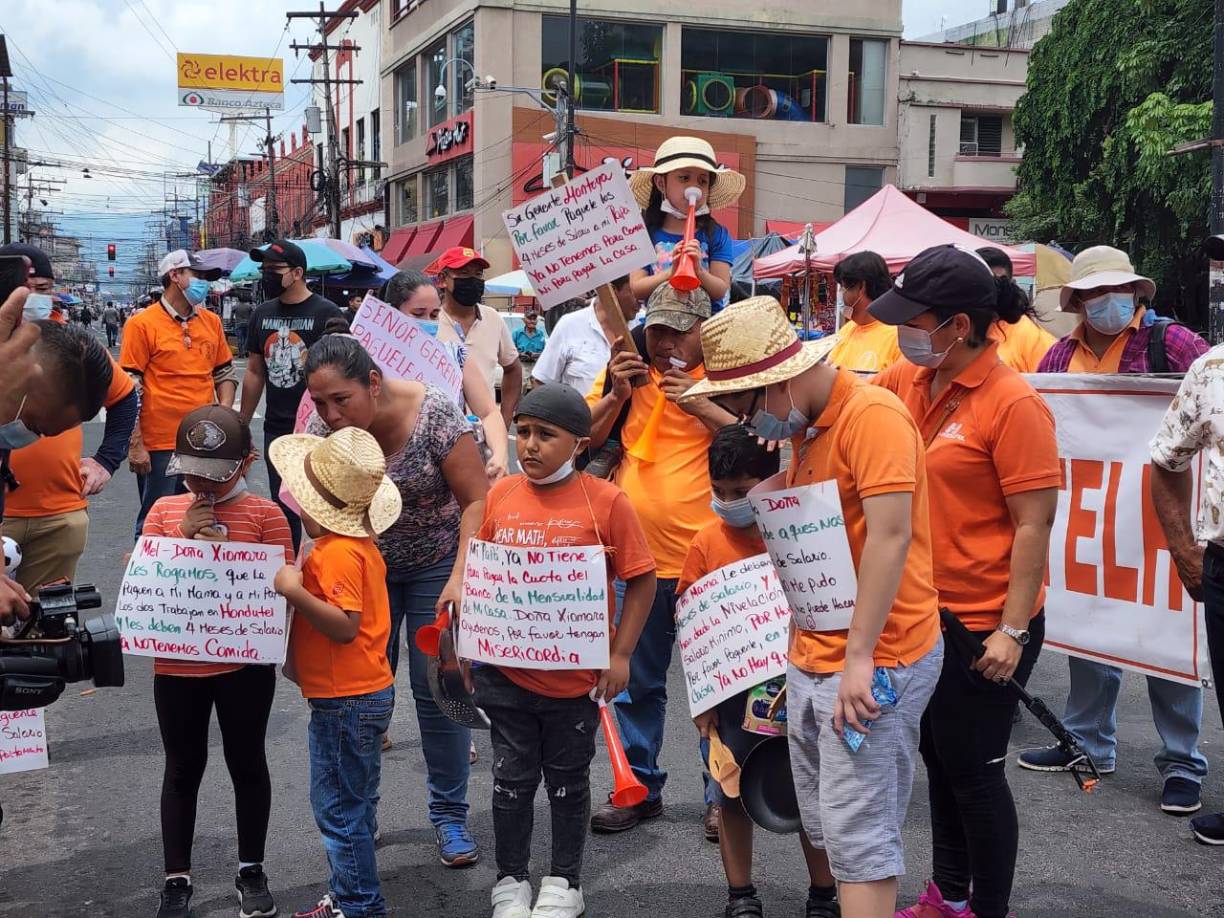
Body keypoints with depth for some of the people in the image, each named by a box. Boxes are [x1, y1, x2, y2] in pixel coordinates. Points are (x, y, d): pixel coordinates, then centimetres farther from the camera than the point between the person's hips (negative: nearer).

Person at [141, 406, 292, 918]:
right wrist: (183, 535, -15)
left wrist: (224, 548, -20)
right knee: (183, 768, 13)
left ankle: (251, 870, 28)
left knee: (246, 763, 12)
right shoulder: (164, 510, 1)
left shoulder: (264, 514, -7)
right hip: (176, 665, 2)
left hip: (245, 664, -2)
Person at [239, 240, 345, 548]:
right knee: (282, 508, 12)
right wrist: (242, 426, 13)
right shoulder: (262, 314, 10)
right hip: (276, 430, 6)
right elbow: (254, 373, 15)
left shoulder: (326, 313, -8)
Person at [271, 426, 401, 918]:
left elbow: (344, 625, -29)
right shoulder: (360, 542, 9)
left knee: (338, 807, 1)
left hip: (346, 702, -11)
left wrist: (295, 592, -31)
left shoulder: (336, 554, -22)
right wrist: (301, 585, 11)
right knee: (352, 801, 20)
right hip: (366, 693, 11)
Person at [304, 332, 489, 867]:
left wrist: (460, 578, -27)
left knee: (437, 690, -1)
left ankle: (450, 816, 14)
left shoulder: (433, 415, -24)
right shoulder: (326, 430, -13)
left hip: (436, 565, -3)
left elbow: (476, 501, -19)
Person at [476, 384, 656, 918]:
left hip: (577, 677, -2)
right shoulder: (500, 496, -1)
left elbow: (641, 582, -5)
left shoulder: (606, 502, -10)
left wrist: (620, 653, -9)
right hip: (507, 673, 2)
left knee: (568, 782, 14)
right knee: (512, 780, 12)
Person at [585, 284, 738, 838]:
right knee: (638, 682, 14)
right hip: (636, 556, 4)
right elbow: (583, 440, 5)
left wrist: (701, 405, -22)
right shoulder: (627, 371, 6)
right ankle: (639, 787, 28)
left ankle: (722, 795, 20)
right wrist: (616, 396, -10)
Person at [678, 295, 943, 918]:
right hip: (813, 660, 9)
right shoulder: (805, 428, 13)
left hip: (875, 661, -9)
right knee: (822, 823, 14)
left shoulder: (872, 415, -16)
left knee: (859, 834, -6)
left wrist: (858, 659, -26)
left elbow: (890, 536, -24)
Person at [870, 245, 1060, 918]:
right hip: (924, 611, 7)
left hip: (985, 625, -7)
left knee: (973, 771, 5)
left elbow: (1034, 525, -18)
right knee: (938, 756, 20)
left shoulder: (1013, 403, -19)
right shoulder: (906, 380, 0)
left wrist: (1012, 631, -19)